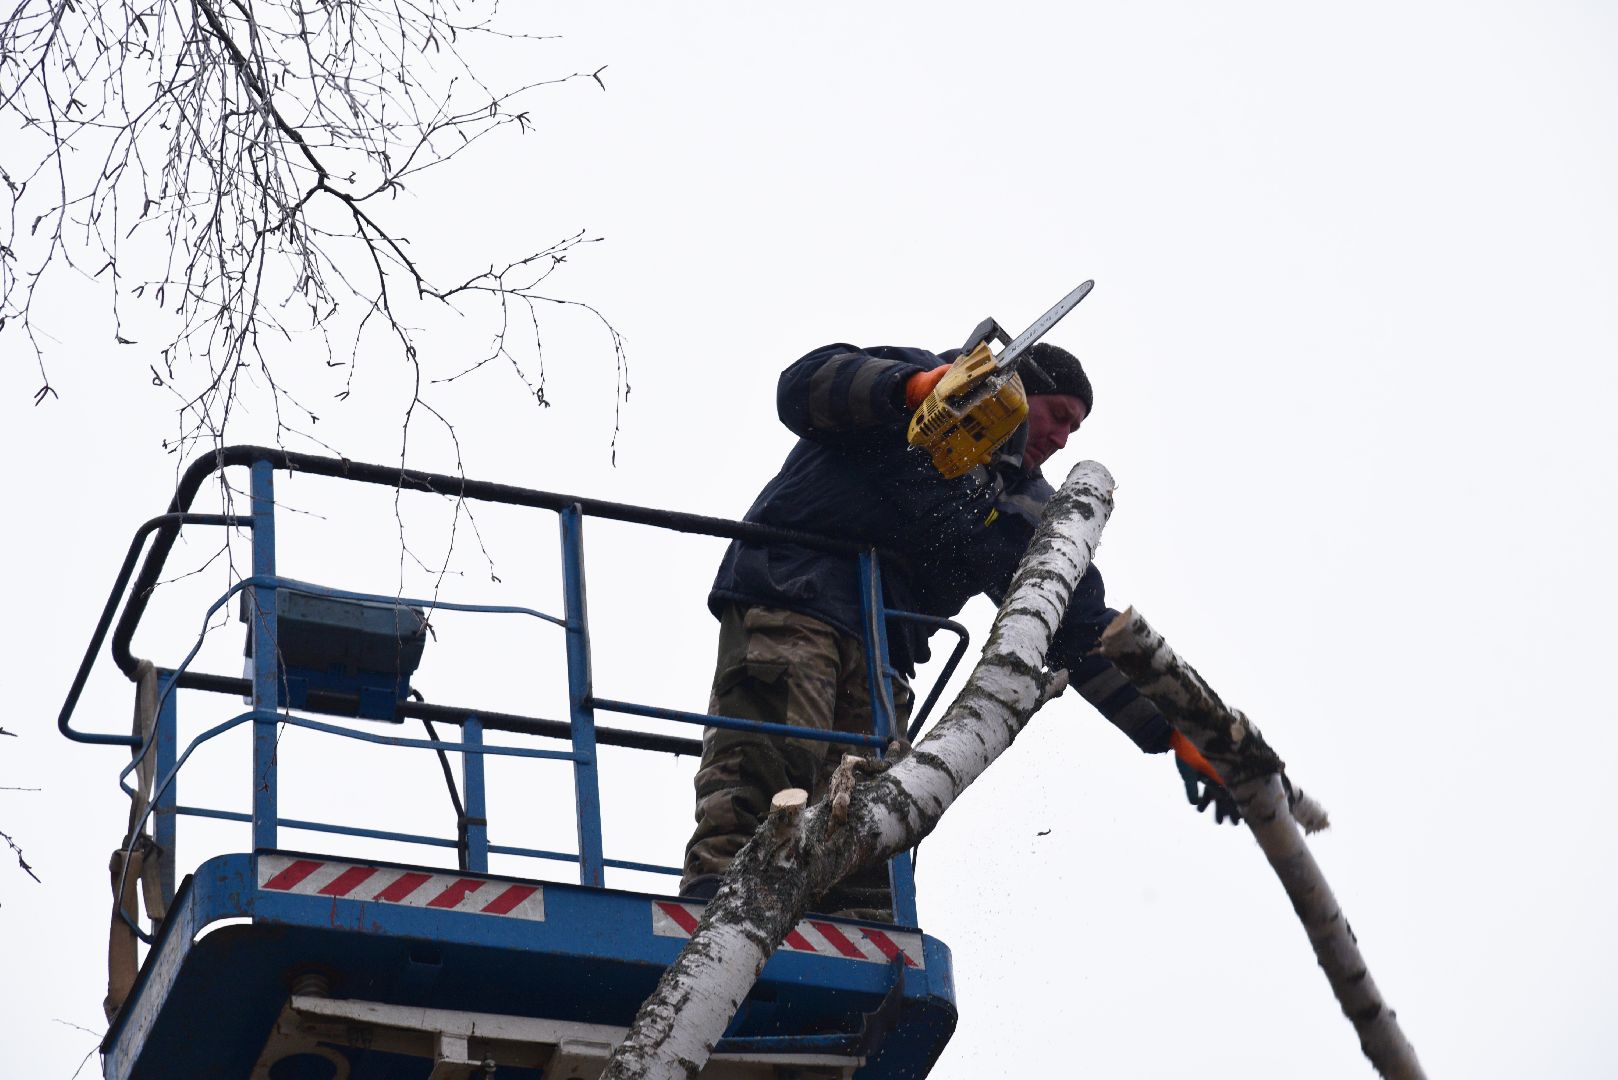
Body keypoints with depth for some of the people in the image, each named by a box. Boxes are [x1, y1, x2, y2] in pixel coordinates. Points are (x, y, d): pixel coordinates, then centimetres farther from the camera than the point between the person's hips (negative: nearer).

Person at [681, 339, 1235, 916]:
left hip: (880, 654, 7)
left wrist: (1178, 736, 12)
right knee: (763, 767, -25)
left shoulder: (1028, 512, 25)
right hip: (791, 596, -7)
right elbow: (802, 386, -4)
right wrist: (912, 386, -20)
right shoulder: (921, 375, 11)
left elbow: (1082, 633, 20)